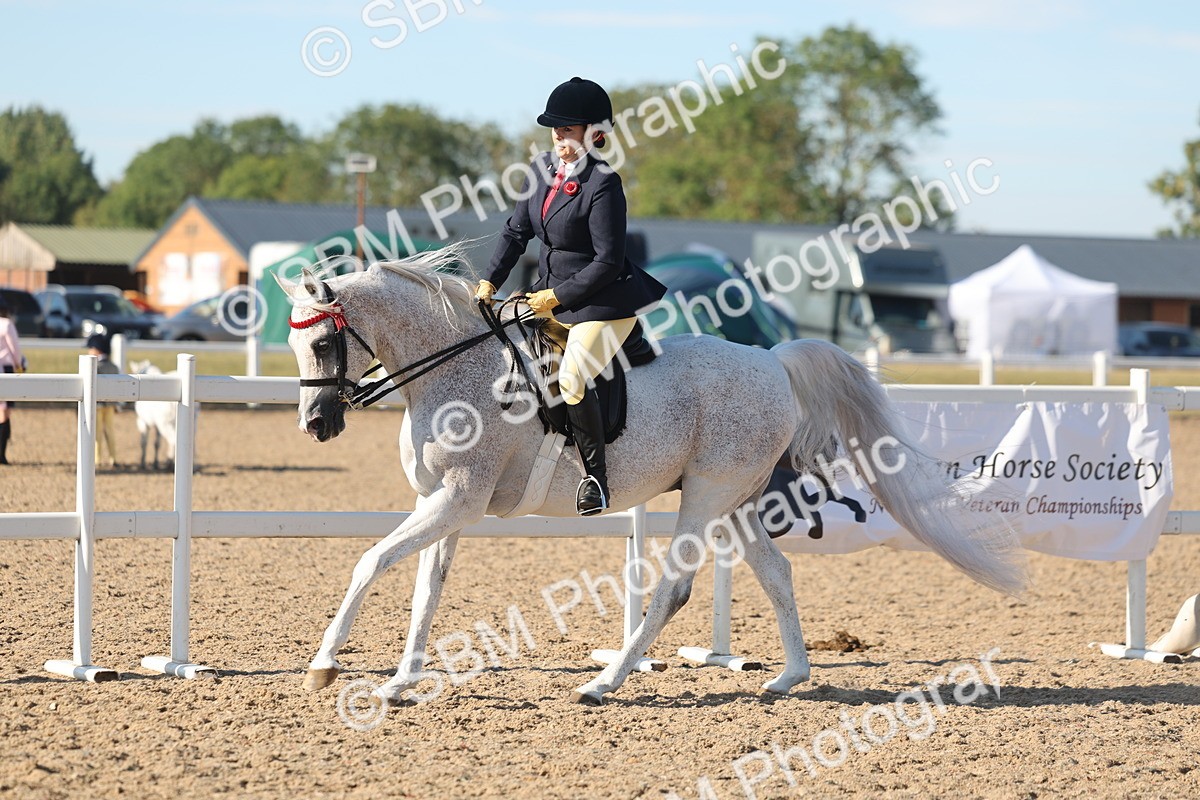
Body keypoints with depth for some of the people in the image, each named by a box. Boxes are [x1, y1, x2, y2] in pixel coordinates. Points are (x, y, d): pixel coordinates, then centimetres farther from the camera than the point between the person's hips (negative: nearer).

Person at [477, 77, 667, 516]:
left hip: (604, 301, -9)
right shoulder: (542, 169, 3)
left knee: (571, 378, -25)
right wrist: (490, 281, 2)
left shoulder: (602, 185, -20)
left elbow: (607, 261, -20)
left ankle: (596, 475, -11)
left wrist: (557, 296, -18)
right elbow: (517, 231, 11)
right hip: (551, 292, 9)